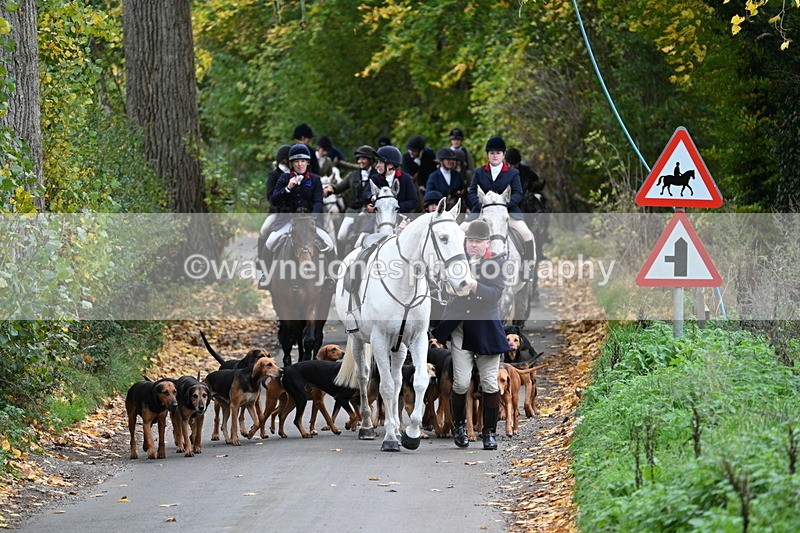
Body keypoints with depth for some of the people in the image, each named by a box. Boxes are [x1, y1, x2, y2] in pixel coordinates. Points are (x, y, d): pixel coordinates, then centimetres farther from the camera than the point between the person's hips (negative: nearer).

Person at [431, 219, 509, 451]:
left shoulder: (496, 263, -2)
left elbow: (495, 294, -15)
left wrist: (474, 286, -30)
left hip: (486, 330, -1)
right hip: (459, 329, 1)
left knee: (490, 383, 0)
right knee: (461, 383, -5)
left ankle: (489, 432, 12)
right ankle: (459, 425, 17)